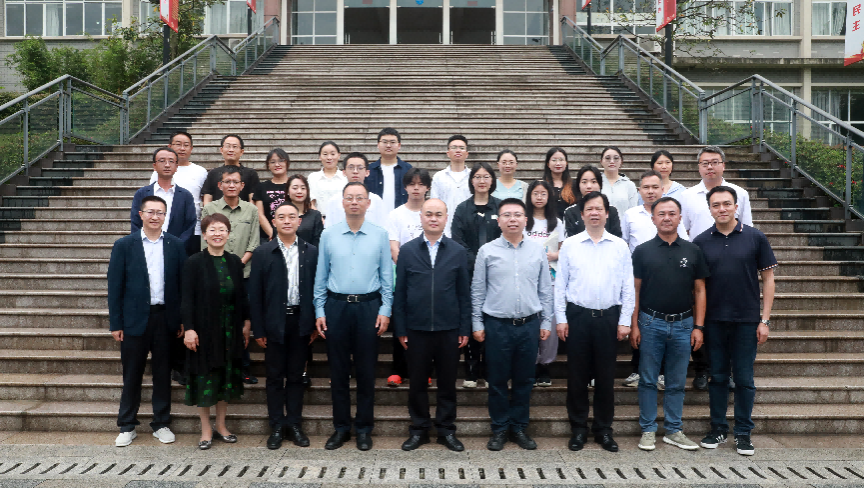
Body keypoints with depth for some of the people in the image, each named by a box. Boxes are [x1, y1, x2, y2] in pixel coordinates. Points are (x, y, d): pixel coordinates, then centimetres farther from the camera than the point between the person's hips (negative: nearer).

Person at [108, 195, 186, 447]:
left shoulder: (175, 245, 4)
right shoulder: (124, 245, 1)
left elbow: (182, 284, 3)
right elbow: (115, 286, 0)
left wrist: (182, 320, -2)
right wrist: (115, 323, -4)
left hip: (165, 318, 1)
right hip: (135, 319, -1)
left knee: (163, 374, 9)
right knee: (132, 375, 7)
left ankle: (161, 424, 21)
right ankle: (127, 427, 20)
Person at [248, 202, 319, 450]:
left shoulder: (311, 252, 3)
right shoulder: (262, 253, 1)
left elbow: (317, 288, 3)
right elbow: (255, 293, -1)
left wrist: (316, 323, -2)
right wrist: (258, 329, -5)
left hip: (301, 321, 1)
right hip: (274, 323, -1)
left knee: (296, 376, 9)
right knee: (275, 377, 7)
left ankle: (294, 424, 19)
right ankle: (277, 427, 16)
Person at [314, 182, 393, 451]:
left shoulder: (380, 235, 2)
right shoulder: (328, 235, 4)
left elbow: (386, 276, 3)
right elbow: (321, 276, 6)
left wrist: (385, 310, -3)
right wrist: (319, 311, 2)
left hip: (368, 307, -1)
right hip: (336, 306, 1)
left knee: (366, 371, 5)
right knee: (338, 369, 7)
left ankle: (364, 428, 18)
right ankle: (341, 427, 20)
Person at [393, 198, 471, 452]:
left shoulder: (458, 252, 4)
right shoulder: (407, 250, 3)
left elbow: (464, 293, 4)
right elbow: (399, 292, 3)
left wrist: (465, 329, 0)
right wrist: (400, 329, -1)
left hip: (449, 329, 0)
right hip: (416, 329, 0)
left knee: (447, 383, 9)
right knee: (417, 382, 9)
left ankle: (446, 430, 22)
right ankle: (419, 429, 23)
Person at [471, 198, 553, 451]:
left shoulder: (537, 250, 5)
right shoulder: (487, 251, 0)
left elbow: (545, 290, 9)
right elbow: (477, 291, 3)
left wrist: (546, 322, 6)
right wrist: (477, 324, 0)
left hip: (529, 325, 2)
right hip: (497, 325, -2)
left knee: (524, 380, 10)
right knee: (497, 380, 7)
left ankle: (519, 427, 24)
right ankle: (500, 429, 20)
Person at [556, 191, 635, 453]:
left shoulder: (620, 246, 4)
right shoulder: (569, 245, 3)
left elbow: (628, 287, 4)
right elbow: (560, 285, 3)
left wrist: (625, 321, -1)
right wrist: (560, 319, -2)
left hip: (609, 317, 1)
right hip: (577, 316, 0)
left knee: (606, 376, 8)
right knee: (577, 375, 6)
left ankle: (604, 430, 21)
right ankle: (578, 429, 19)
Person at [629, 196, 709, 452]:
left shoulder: (693, 251, 5)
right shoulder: (642, 251, 1)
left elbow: (699, 291, 7)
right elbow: (635, 290, 2)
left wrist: (698, 327, 1)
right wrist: (634, 325, -3)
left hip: (683, 324, 1)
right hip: (651, 323, -1)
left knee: (677, 382, 9)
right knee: (648, 380, 5)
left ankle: (674, 431, 20)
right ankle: (648, 431, 15)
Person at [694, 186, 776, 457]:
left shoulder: (755, 238, -2)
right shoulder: (701, 242, 1)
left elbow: (768, 279, 1)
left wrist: (765, 320, -4)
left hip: (747, 320, -1)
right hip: (714, 320, 1)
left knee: (744, 379, 6)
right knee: (718, 377, 10)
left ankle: (743, 433, 18)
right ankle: (718, 429, 22)